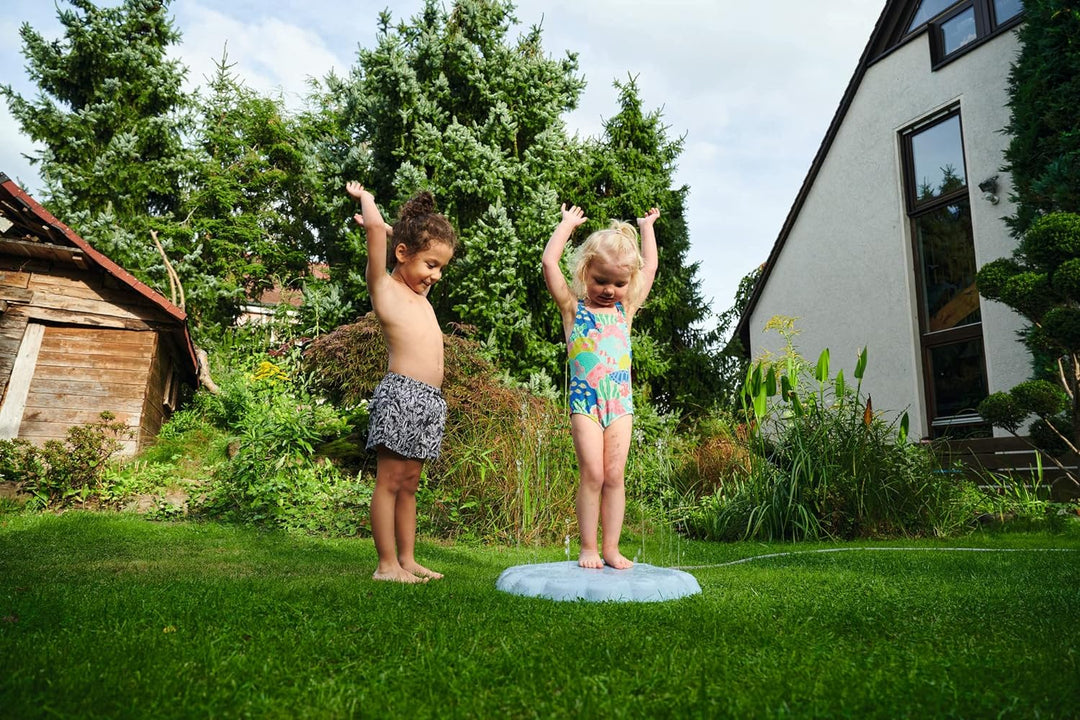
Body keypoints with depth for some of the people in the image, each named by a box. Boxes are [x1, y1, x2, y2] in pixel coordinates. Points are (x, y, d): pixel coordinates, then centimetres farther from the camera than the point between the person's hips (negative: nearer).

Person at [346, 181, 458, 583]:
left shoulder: (420, 292, 20)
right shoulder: (385, 288, -1)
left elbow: (432, 239, 38)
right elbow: (375, 227, -13)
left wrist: (394, 228, 32)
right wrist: (366, 198, 6)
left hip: (430, 400, 8)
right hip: (401, 394, -8)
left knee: (409, 483, 12)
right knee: (390, 481, -1)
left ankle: (407, 560, 19)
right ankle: (387, 565, 7)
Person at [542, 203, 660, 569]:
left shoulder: (626, 309, 13)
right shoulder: (573, 307, 3)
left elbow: (650, 267, 20)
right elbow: (549, 262, -4)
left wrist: (647, 226, 30)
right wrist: (568, 223, 8)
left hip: (620, 402, 3)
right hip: (585, 401, -3)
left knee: (615, 475, 3)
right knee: (592, 474, -6)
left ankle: (611, 548, 10)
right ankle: (588, 548, 6)